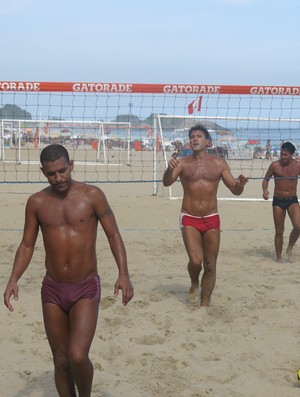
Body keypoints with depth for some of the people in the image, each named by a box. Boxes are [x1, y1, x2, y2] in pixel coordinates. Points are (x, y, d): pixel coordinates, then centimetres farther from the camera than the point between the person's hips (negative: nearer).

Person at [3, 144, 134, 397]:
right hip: (52, 290, 3)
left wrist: (124, 274, -16)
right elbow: (27, 245, 7)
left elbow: (113, 235, -4)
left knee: (78, 356, -16)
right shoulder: (37, 202, 2)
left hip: (86, 289, -3)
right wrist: (14, 279, -8)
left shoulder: (92, 195, -6)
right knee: (61, 360, 9)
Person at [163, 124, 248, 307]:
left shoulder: (219, 163, 3)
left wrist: (240, 184, -20)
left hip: (212, 219, 2)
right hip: (189, 219, -2)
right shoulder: (183, 163, 0)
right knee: (196, 260, -17)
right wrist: (169, 169, -35)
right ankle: (194, 284, 16)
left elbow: (235, 190, 4)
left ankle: (205, 304, 19)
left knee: (210, 266, 5)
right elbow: (167, 182, -14)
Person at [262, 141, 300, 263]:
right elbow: (266, 179, 4)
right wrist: (265, 190, -15)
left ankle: (290, 249, 5)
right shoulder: (275, 165, -7)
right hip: (278, 201, 0)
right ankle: (279, 258, 22)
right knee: (279, 231, 5)